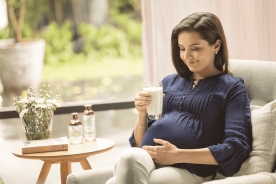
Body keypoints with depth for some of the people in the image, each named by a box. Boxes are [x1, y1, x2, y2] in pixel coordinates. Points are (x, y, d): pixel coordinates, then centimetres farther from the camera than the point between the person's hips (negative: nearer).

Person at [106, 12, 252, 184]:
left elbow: (237, 148, -6)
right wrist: (142, 113, 3)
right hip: (145, 160, 5)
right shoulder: (169, 82, 24)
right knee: (130, 157, -34)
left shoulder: (231, 87, 10)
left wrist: (178, 155, -12)